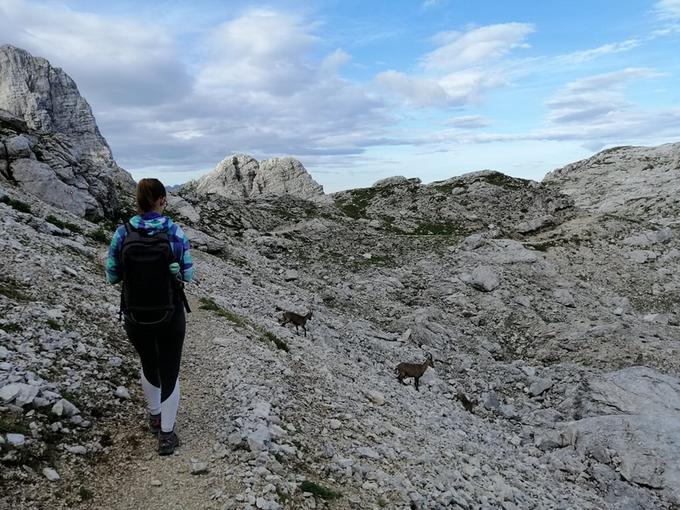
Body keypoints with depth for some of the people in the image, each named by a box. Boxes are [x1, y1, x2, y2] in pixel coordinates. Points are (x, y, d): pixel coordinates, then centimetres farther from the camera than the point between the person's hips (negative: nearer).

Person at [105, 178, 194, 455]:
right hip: (170, 317, -2)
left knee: (148, 365, 26)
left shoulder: (122, 233, -8)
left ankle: (155, 416, 44)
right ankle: (166, 434, 20)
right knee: (169, 373, 13)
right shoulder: (175, 232, -12)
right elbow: (187, 275, -6)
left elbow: (112, 276, -1)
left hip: (135, 317, 2)